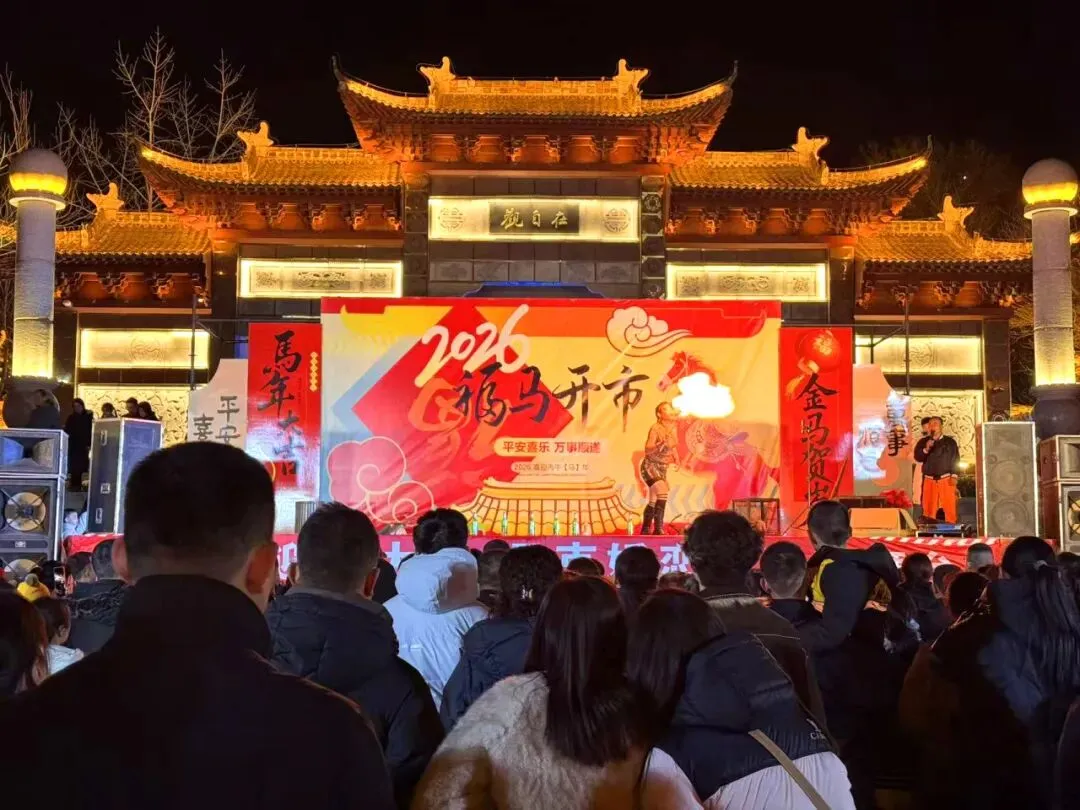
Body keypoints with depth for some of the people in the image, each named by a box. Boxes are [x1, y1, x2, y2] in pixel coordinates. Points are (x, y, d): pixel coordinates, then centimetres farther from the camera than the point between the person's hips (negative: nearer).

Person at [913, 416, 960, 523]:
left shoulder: (950, 442, 5)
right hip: (929, 479, 2)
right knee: (928, 505, 1)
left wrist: (954, 476, -5)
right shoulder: (923, 442, 10)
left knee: (949, 505, -6)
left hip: (946, 478, -2)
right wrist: (926, 449, -16)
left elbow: (955, 460, 3)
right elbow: (917, 457, 0)